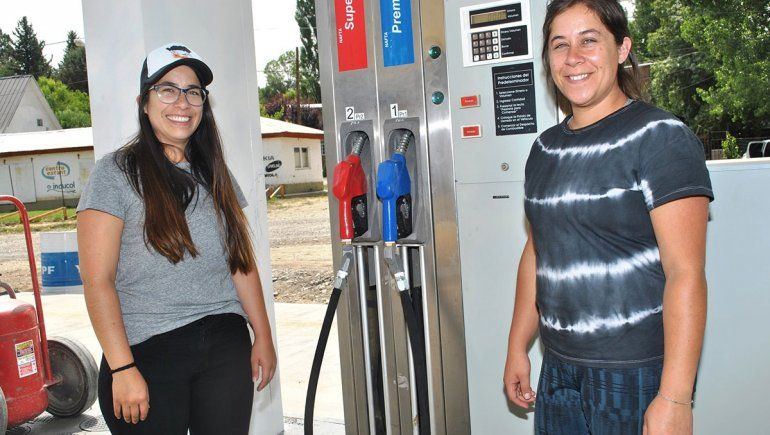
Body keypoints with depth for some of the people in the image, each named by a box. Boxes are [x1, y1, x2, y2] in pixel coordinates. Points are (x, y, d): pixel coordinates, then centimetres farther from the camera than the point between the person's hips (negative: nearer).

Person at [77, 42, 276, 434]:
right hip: (148, 354, -4)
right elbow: (97, 280, -10)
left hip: (226, 346, 4)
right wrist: (122, 369, -15)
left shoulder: (214, 175, 12)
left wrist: (263, 336, 9)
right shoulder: (116, 174, -4)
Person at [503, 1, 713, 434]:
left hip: (638, 374, -6)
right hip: (559, 368, 6)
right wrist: (518, 347, 14)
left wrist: (675, 398, -21)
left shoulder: (660, 137, -11)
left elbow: (686, 273, -17)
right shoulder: (546, 148, 8)